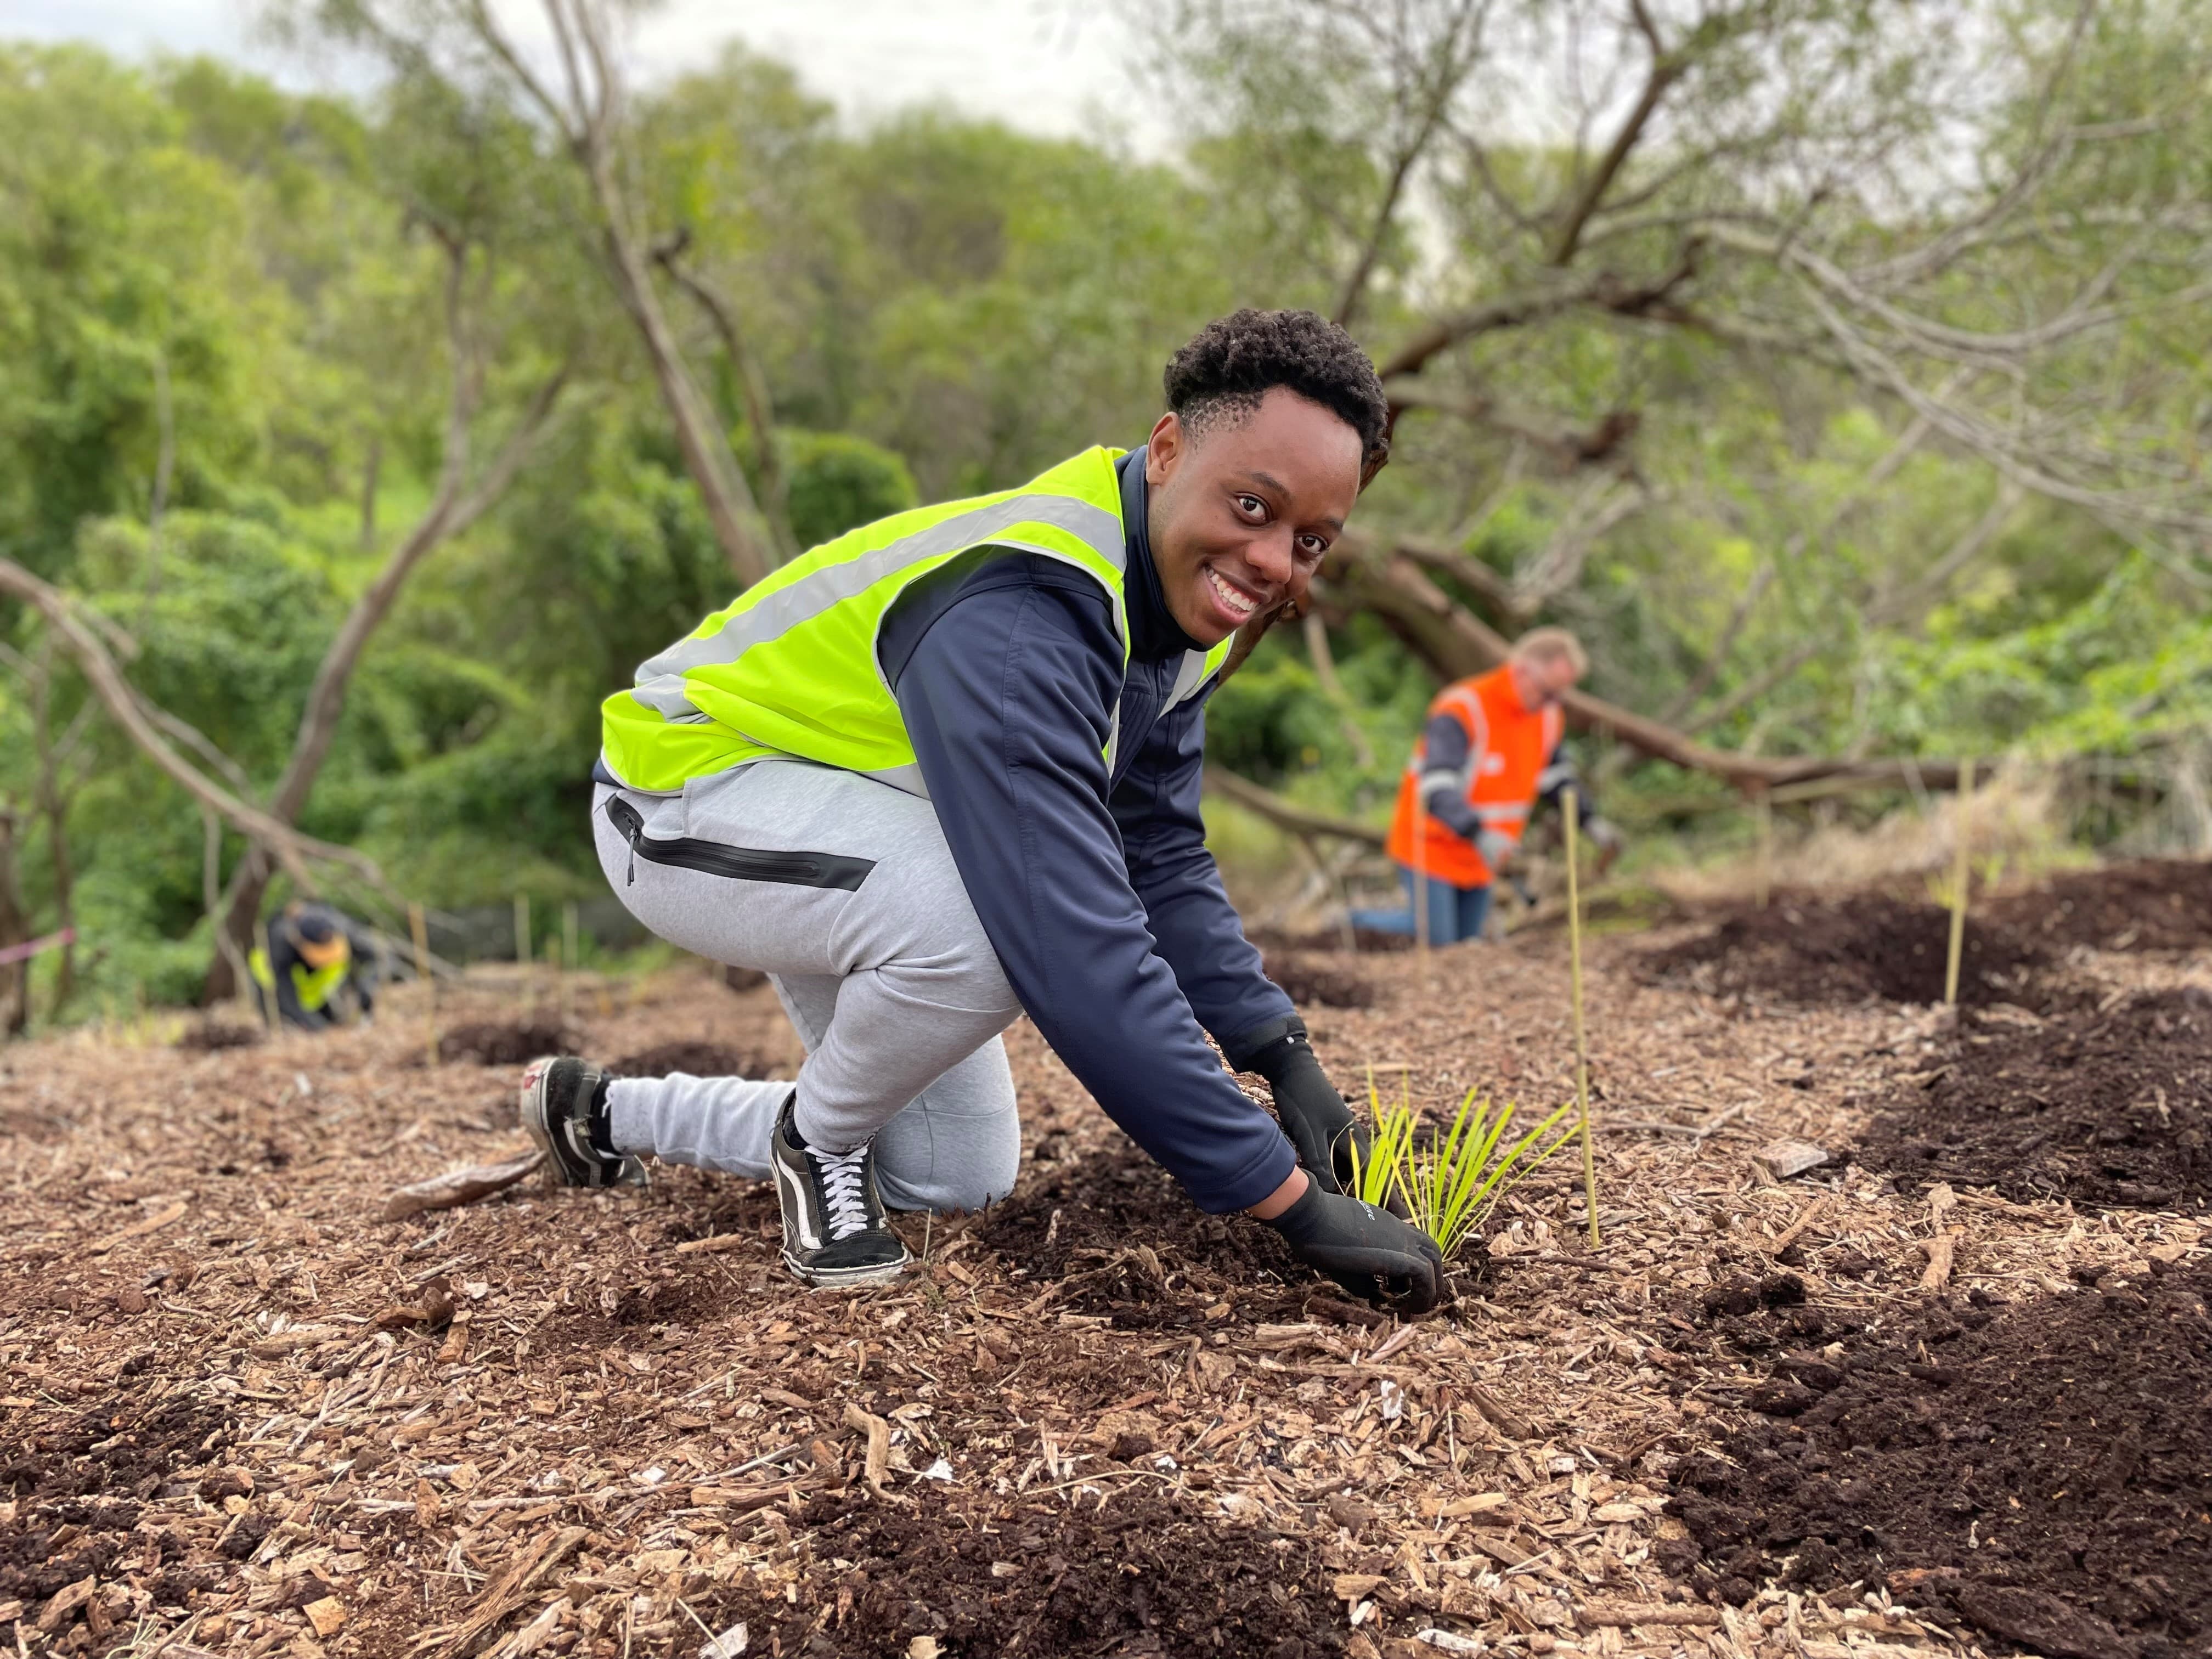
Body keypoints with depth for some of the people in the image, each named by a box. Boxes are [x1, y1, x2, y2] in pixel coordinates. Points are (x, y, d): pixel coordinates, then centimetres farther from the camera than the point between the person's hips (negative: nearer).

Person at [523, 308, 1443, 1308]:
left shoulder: (1180, 594, -6)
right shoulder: (1016, 616, -36)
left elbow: (1161, 863, 4)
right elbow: (1080, 956, -41)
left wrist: (1286, 1060, -4)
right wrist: (1290, 1197, -36)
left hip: (859, 839, 9)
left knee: (959, 1180, 12)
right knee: (992, 921, -38)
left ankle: (603, 1114, 29)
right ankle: (817, 1140, -4)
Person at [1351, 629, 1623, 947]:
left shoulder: (1548, 716, -2)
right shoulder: (1462, 712, -27)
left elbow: (1556, 778, 13)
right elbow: (1438, 792, -37)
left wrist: (1593, 824, -1)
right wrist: (1484, 837, -51)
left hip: (1479, 860, 8)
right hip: (1430, 848, -7)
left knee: (1465, 942, 10)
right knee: (1436, 941, -8)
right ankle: (1354, 924, 15)